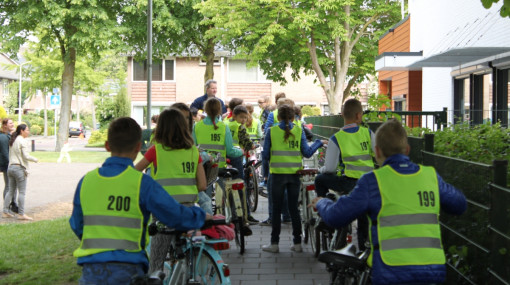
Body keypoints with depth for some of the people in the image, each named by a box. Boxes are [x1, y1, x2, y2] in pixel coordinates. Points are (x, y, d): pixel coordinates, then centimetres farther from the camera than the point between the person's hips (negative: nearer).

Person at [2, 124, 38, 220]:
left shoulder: (12, 141, 14)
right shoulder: (23, 141, -10)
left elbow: (10, 155, 14)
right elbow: (26, 156, -14)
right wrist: (35, 159, -1)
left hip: (11, 167, 8)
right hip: (20, 168, -8)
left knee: (11, 190, 14)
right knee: (22, 192, -3)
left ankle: (5, 212, 15)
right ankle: (21, 214, -2)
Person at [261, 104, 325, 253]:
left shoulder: (271, 131, -4)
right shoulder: (299, 131, 1)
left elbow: (265, 155, -3)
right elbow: (307, 152, 1)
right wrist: (318, 143, 17)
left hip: (278, 174, -2)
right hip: (294, 174, 2)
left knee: (276, 209, 6)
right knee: (294, 208, 10)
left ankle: (274, 243, 8)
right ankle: (297, 243, 14)